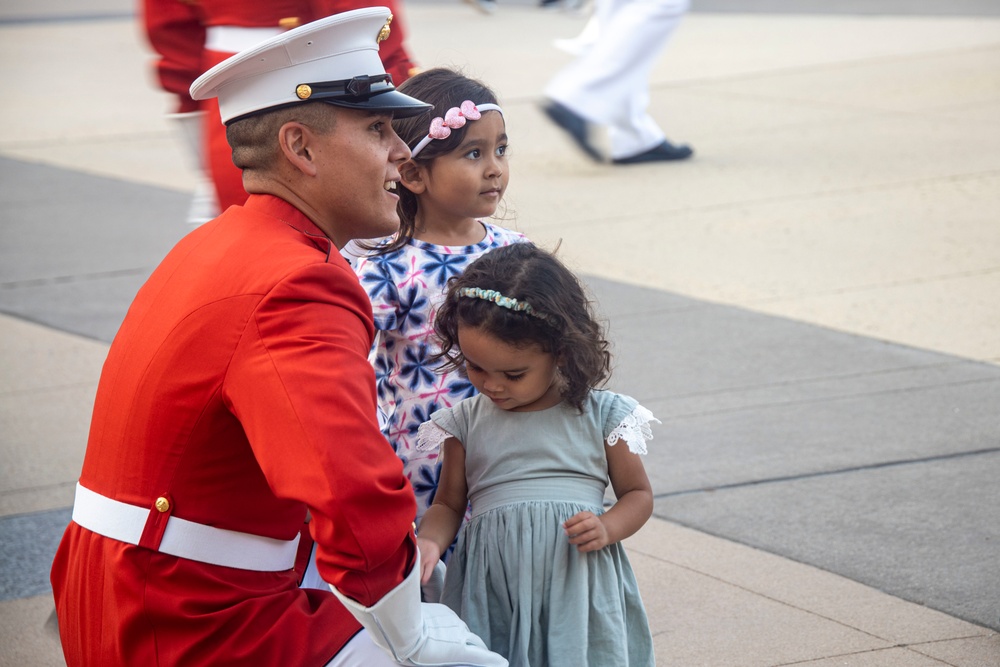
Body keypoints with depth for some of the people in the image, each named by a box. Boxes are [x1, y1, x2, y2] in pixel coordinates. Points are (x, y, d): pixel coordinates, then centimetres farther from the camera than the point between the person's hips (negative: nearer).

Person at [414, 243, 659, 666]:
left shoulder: (600, 415, 3)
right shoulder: (467, 422, 8)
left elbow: (638, 493, 12)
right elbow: (448, 504, 15)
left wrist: (607, 529, -9)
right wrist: (428, 543, -7)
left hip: (578, 587, -1)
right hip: (490, 591, 1)